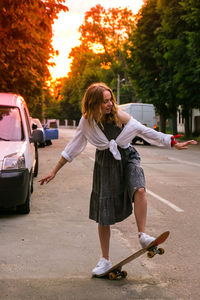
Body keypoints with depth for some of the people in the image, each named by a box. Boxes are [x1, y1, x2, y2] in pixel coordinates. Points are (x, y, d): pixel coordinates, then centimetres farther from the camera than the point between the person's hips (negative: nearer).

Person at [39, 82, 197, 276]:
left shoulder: (120, 116, -11)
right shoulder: (87, 122, -7)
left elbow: (146, 132, -5)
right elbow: (73, 147, 2)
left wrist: (175, 144, -7)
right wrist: (54, 171, 3)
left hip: (127, 158, 0)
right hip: (105, 164, 1)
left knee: (139, 190, -34)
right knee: (103, 216, 2)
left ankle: (142, 236, -21)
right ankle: (105, 260, 18)